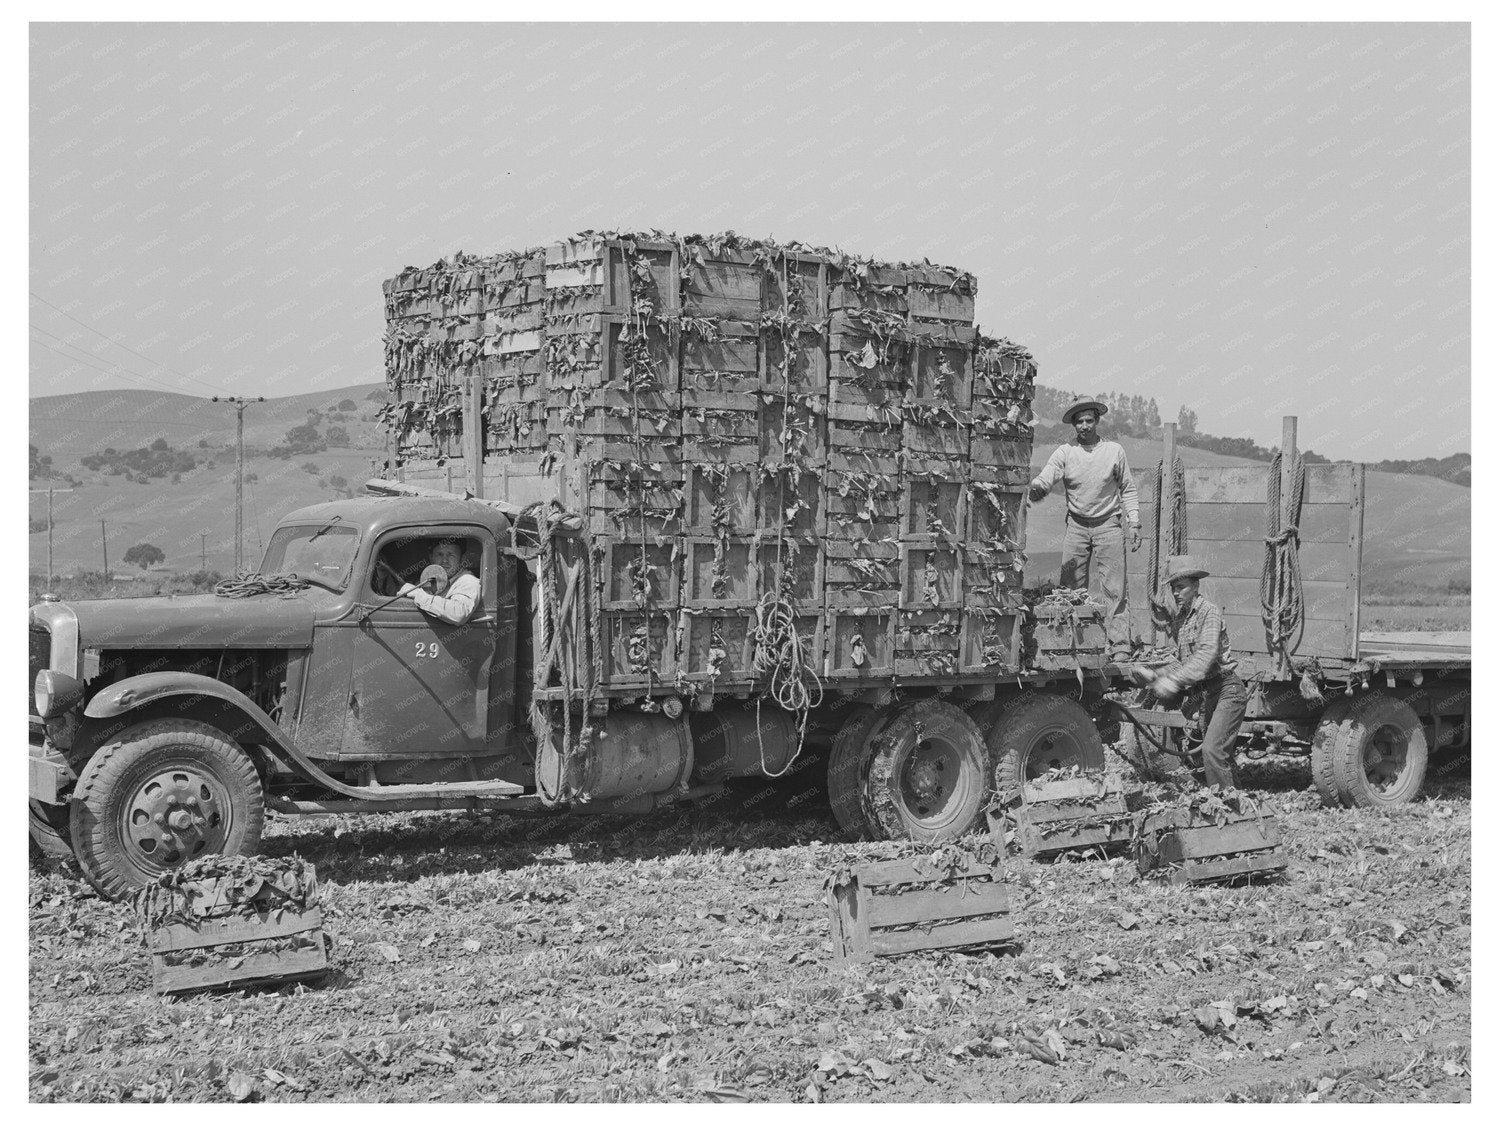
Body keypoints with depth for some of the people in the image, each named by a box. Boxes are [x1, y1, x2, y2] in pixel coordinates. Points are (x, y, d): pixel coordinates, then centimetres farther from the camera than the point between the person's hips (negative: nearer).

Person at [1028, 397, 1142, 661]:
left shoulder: (1114, 451, 4)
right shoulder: (1064, 452, 3)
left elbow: (1127, 489, 11)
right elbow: (1046, 478, -11)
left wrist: (1134, 523, 4)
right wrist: (1037, 486, -35)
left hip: (1108, 525, -1)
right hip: (1076, 526, 1)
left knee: (1113, 590, -5)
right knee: (1071, 589, 0)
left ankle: (1120, 648, -6)